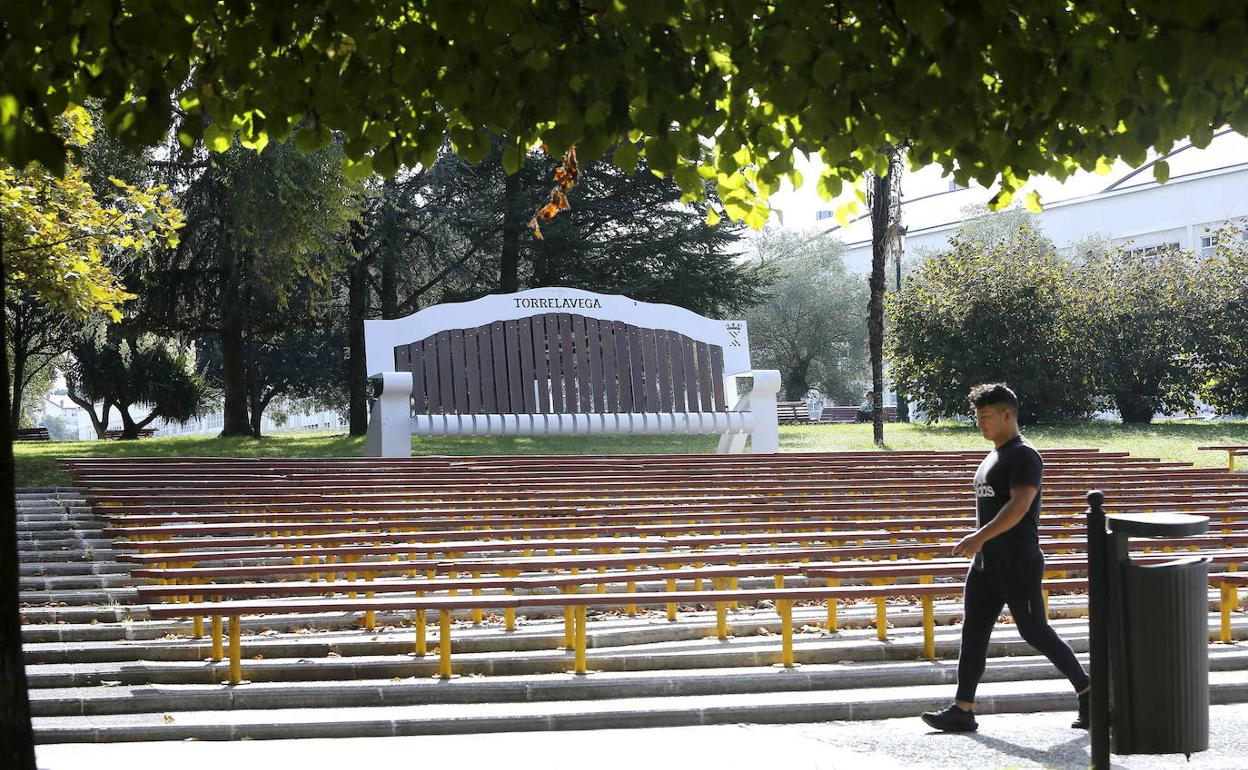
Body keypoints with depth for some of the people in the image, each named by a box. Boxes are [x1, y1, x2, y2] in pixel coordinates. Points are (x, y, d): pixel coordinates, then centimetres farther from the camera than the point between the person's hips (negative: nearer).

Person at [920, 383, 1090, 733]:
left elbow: (1019, 506, -24)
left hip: (1018, 566, -9)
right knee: (973, 633, 4)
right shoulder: (994, 457, 17)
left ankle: (1088, 694, 10)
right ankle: (962, 710, 4)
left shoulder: (1024, 456, -12)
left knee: (1035, 632, -4)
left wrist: (980, 537, -30)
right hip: (986, 563, 9)